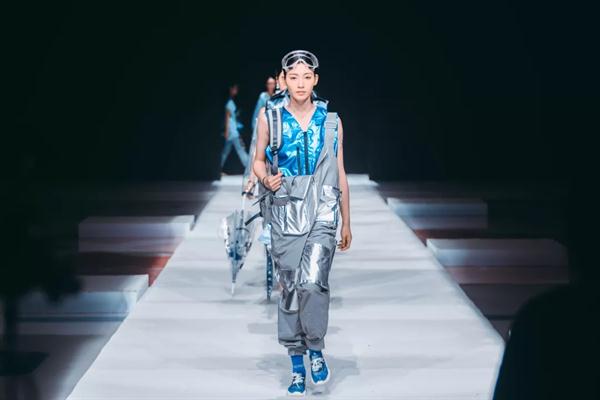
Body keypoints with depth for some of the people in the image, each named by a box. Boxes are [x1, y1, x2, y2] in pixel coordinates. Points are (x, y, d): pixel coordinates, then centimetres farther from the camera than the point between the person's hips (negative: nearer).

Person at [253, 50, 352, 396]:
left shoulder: (331, 121, 6)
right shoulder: (269, 118, 3)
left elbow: (340, 174, 11)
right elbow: (259, 160, 13)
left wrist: (347, 223, 12)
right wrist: (266, 179, -10)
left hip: (322, 214, -1)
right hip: (285, 214, 1)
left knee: (312, 281, -19)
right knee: (290, 288, 3)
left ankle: (316, 350, 4)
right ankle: (297, 367, 15)